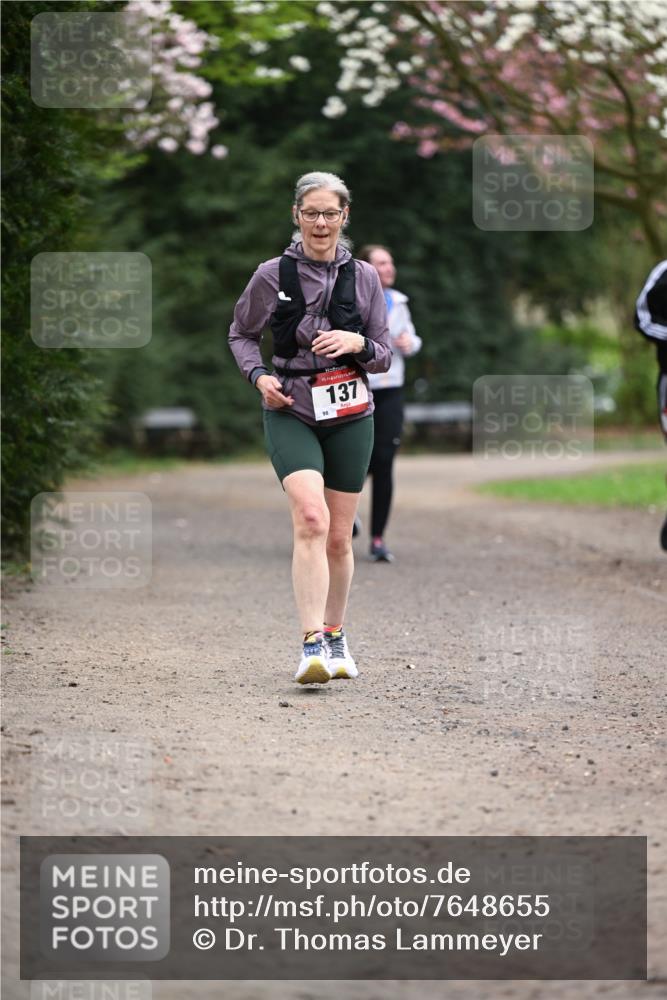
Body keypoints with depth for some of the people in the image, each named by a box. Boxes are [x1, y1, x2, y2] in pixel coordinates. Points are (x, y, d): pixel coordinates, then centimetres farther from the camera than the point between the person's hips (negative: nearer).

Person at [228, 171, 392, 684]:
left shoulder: (364, 277, 3)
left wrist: (359, 343, -13)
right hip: (290, 413, -2)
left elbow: (385, 357, 9)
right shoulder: (272, 276, -1)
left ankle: (335, 637, 29)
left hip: (350, 416, 3)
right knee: (310, 520, -23)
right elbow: (241, 334, 14)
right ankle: (312, 646, -27)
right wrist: (259, 375, -5)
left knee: (338, 538, 8)